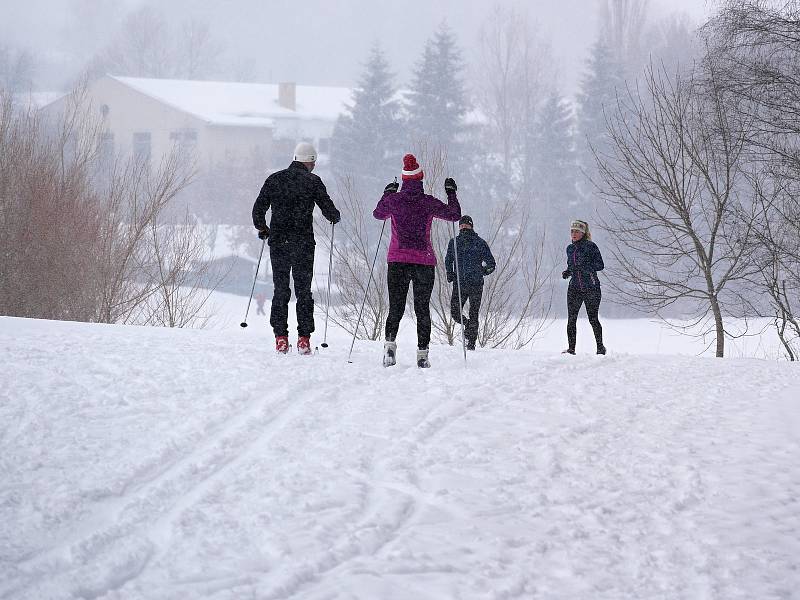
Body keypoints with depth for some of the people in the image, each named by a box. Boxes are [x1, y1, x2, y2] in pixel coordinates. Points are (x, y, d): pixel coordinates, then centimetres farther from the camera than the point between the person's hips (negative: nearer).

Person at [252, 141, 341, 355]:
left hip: (278, 242, 2)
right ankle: (304, 338, -1)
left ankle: (281, 337, 2)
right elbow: (329, 211, -3)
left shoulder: (274, 179, 5)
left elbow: (258, 210, 5)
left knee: (280, 290, 8)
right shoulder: (312, 181, -3)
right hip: (303, 244, -2)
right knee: (304, 291, 4)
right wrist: (335, 217, 20)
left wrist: (263, 229, 23)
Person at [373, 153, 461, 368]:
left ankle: (390, 342, -17)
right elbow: (454, 215, 6)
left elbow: (378, 214, 20)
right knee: (422, 309, 7)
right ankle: (422, 353, 2)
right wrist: (451, 193, 18)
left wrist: (387, 193, 32)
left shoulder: (393, 200, -1)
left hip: (397, 260, 1)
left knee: (395, 307, 6)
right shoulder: (428, 203, -6)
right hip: (424, 261, -1)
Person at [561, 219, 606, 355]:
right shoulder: (570, 249, 13)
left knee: (593, 319, -2)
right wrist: (568, 272, 3)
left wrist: (586, 266, -23)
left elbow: (600, 265, -8)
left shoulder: (591, 246, -5)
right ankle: (571, 348, 0)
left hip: (591, 288, -5)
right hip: (574, 288, 5)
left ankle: (600, 347, 14)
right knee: (571, 319, -4)